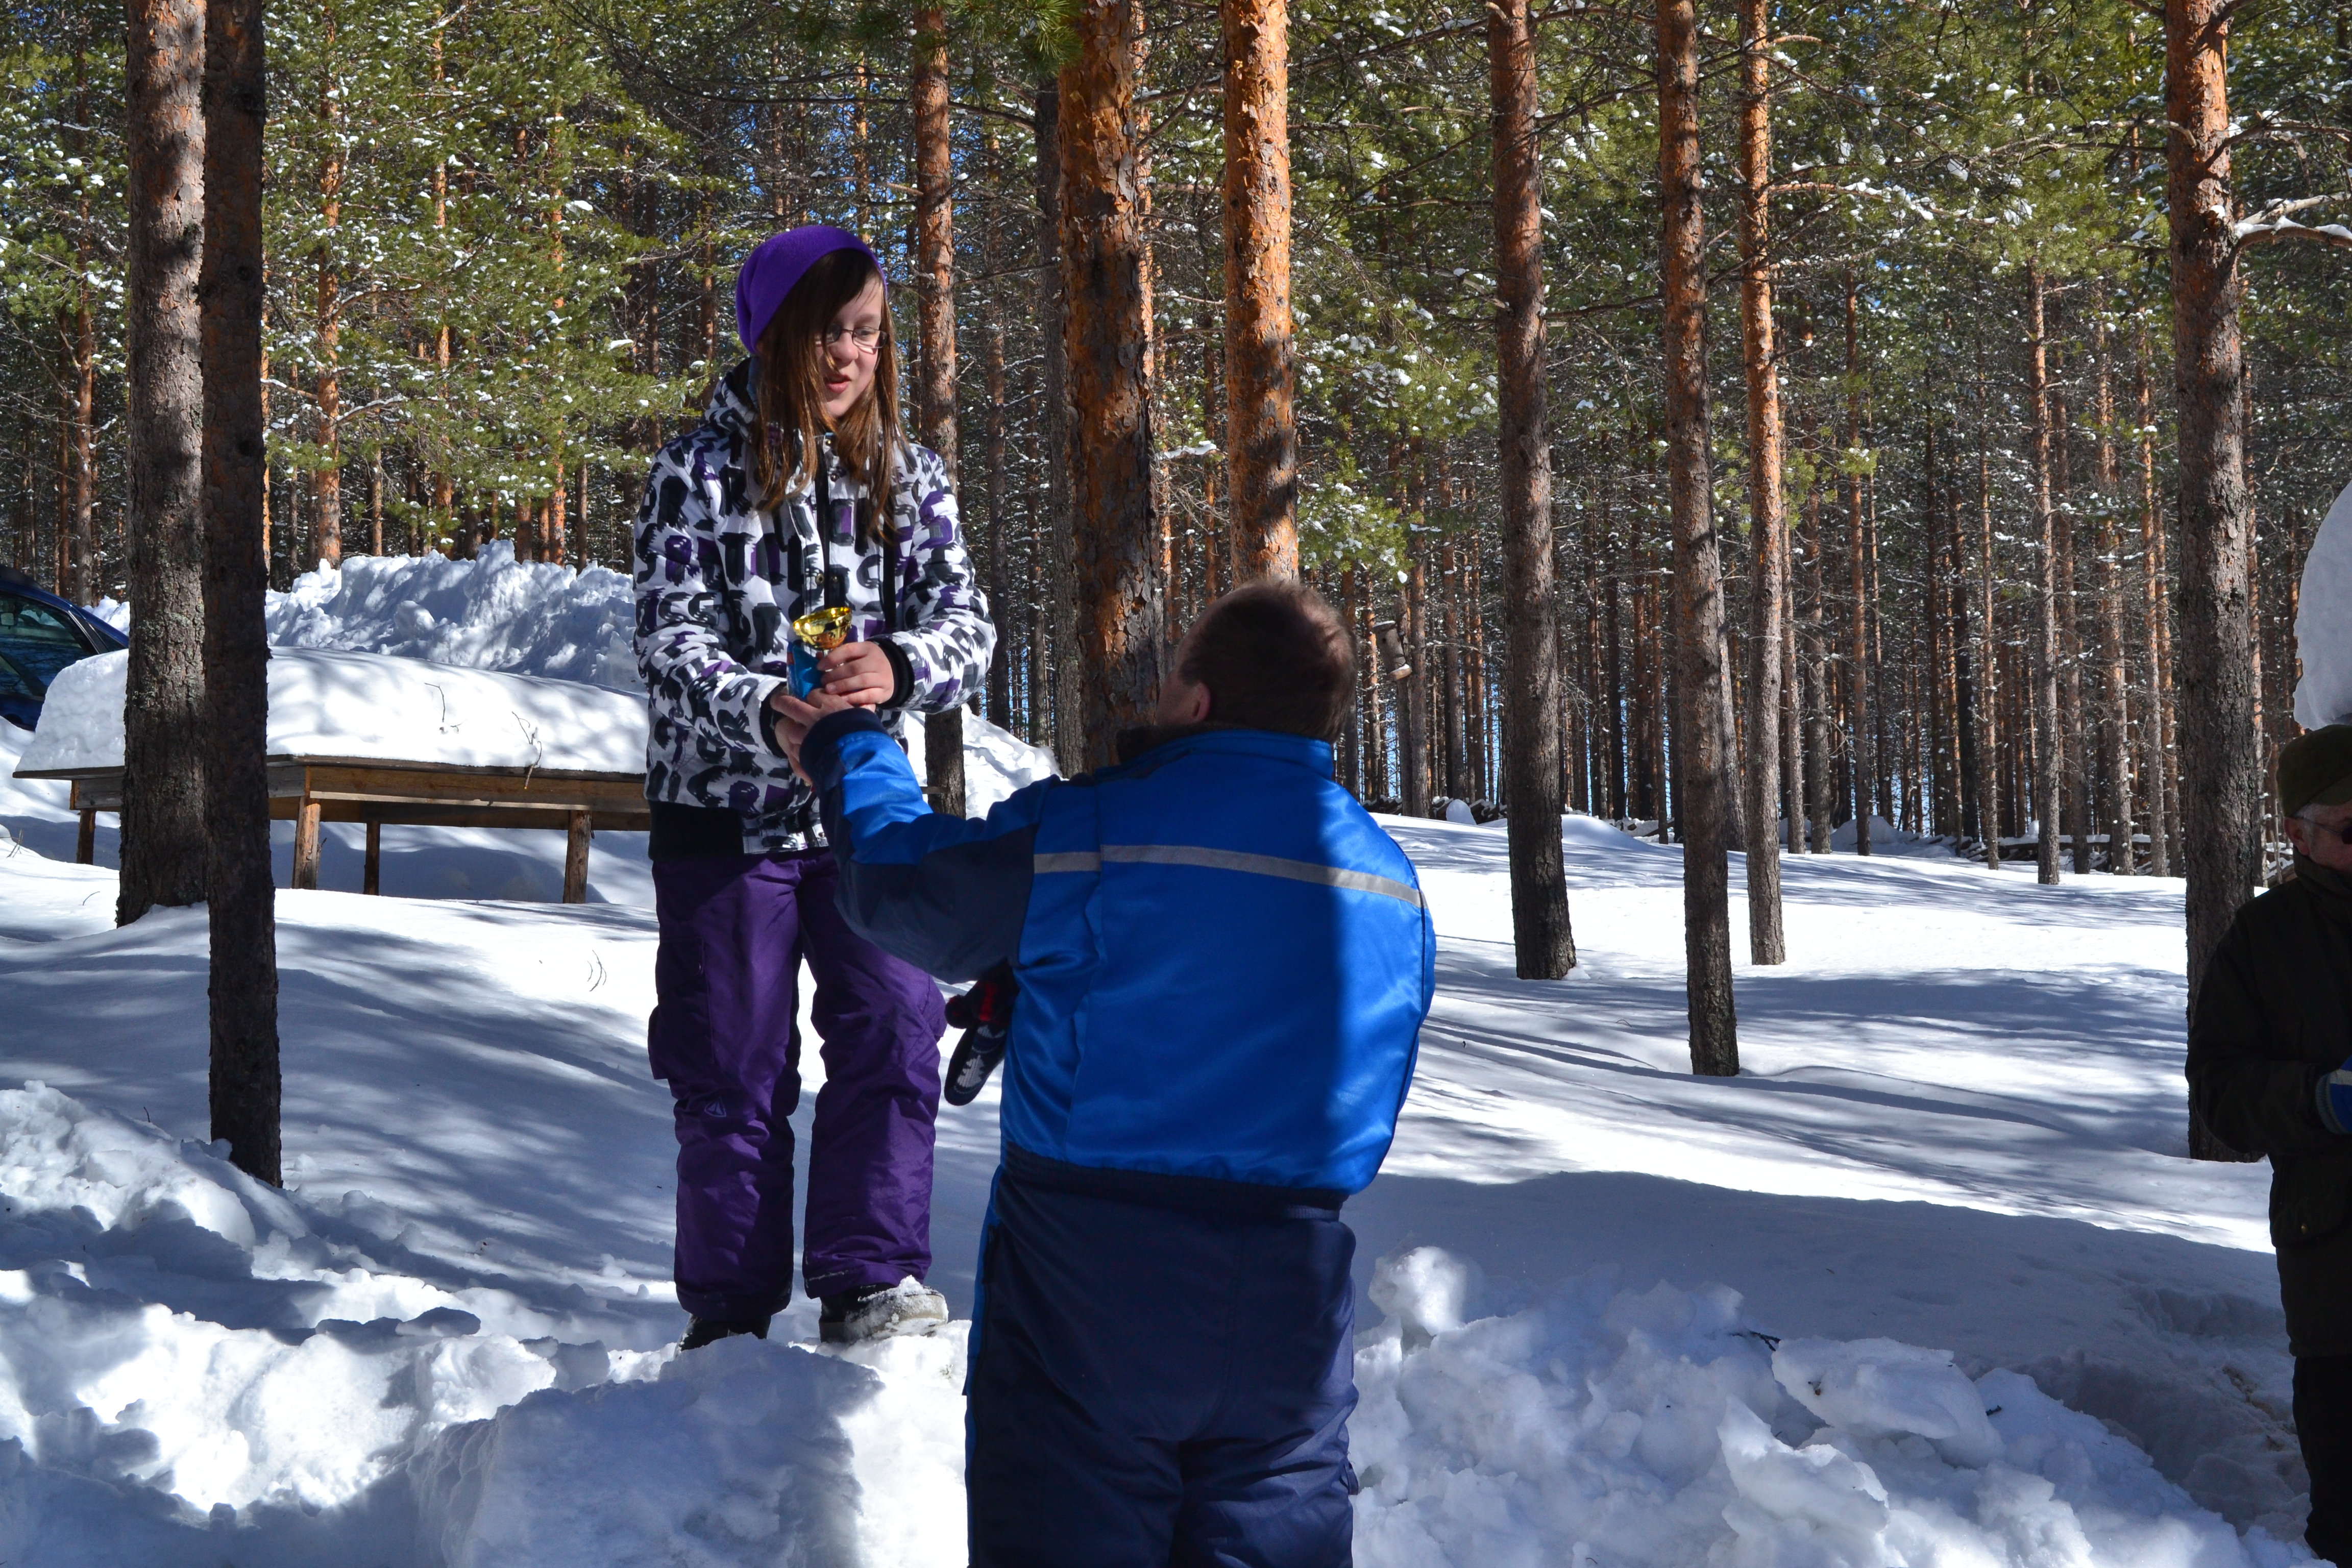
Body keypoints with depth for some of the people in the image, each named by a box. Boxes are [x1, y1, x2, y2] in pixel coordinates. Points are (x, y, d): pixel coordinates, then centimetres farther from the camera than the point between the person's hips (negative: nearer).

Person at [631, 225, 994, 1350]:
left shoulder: (908, 477, 6)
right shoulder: (699, 473, -4)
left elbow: (965, 623, -4)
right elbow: (670, 644, -13)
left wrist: (897, 668, -27)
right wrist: (772, 714, -32)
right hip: (726, 807, -2)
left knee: (894, 1037, -6)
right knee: (733, 1070, 6)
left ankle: (869, 1282, 7)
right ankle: (729, 1311, 18)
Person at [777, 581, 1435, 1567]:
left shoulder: (1082, 832, -13)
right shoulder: (1393, 882, 4)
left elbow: (898, 888, 3)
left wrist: (849, 754, 25)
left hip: (1088, 1291, -4)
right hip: (1292, 1302, 4)